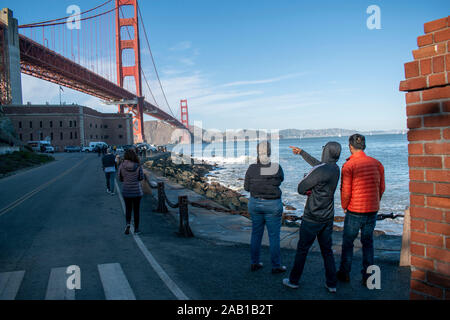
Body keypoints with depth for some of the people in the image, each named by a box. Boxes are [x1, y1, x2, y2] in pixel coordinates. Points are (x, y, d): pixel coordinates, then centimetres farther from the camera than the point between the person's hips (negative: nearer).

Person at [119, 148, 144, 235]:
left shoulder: (122, 166, -9)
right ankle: (136, 229, 16)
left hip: (126, 190, 1)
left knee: (128, 209, 17)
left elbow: (120, 178, -2)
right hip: (137, 190, -1)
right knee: (136, 210, 12)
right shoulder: (138, 166, -13)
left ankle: (128, 223, -6)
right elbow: (141, 177, -4)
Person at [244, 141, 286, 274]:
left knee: (256, 234, 15)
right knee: (274, 236, 8)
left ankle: (254, 263, 25)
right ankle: (276, 266, 17)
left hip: (255, 203, 3)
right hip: (273, 205, -3)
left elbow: (247, 187, 0)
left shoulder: (252, 168, -9)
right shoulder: (277, 168, -13)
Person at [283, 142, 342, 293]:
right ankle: (331, 284, 19)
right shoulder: (335, 169, 3)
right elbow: (316, 163, 21)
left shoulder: (319, 171, -23)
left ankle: (294, 280, 20)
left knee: (302, 249, 7)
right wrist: (301, 152, 31)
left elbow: (300, 188, -15)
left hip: (312, 218, -7)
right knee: (327, 250, 14)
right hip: (328, 217, 7)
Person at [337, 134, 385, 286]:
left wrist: (344, 207, 2)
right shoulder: (377, 163, 1)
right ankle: (367, 277, 20)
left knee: (347, 242, 13)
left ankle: (344, 273, 25)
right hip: (373, 211, 4)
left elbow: (346, 192, -15)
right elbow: (381, 188, 7)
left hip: (355, 211, -4)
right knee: (368, 242, 16)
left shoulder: (348, 165, -14)